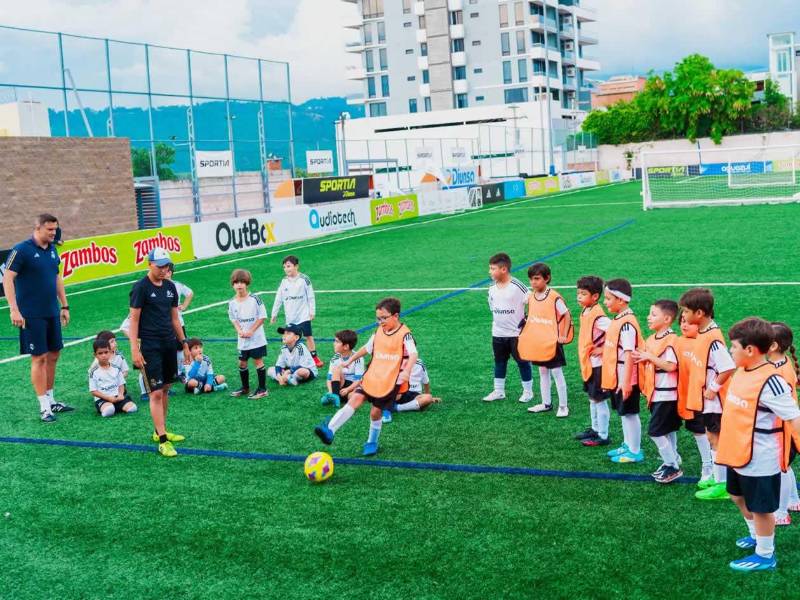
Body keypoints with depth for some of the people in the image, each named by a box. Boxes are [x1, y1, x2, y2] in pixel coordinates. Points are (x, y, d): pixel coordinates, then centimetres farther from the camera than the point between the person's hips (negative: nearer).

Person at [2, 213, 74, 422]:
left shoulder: (52, 249, 9)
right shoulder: (21, 250, -12)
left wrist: (64, 305, 18)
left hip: (52, 313, 7)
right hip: (32, 316, -7)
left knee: (53, 355, 11)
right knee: (39, 358, -3)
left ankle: (51, 400, 23)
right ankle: (44, 407, 3)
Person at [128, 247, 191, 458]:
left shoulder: (170, 287, 9)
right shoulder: (141, 287, -9)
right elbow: (134, 320, -10)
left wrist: (184, 343, 18)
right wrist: (134, 349, -16)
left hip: (169, 344, 7)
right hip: (149, 346, -7)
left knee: (165, 389, 13)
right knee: (155, 393, -7)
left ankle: (159, 431, 27)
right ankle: (163, 441, -6)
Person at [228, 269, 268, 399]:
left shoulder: (255, 299, -12)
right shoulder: (232, 303, -1)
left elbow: (262, 317, -10)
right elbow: (233, 319, 10)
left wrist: (251, 331, -15)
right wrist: (239, 331, -8)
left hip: (256, 338, -4)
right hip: (242, 340, 4)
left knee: (258, 361, 0)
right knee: (242, 363, 11)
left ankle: (262, 389, 8)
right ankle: (245, 388, 27)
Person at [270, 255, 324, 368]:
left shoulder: (304, 279, -6)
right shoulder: (284, 281, 5)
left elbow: (311, 296, -2)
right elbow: (278, 298, 11)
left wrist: (312, 311, -4)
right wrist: (274, 314, 12)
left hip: (303, 315, -4)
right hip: (290, 317, 4)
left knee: (308, 336, -2)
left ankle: (314, 357, 4)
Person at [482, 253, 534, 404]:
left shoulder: (517, 286, -17)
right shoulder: (492, 288, 2)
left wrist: (525, 321, -12)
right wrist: (497, 321, 11)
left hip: (517, 333, -6)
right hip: (498, 333, 6)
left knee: (522, 361, 6)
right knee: (499, 361, 14)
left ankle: (528, 391, 19)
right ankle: (498, 391, 24)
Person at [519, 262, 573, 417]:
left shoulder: (554, 297, -17)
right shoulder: (531, 297, 3)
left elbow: (567, 315, -11)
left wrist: (564, 336, -12)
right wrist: (527, 334, 8)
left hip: (552, 342, -7)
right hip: (537, 342, 7)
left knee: (557, 372, 1)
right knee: (542, 372, 16)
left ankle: (563, 406, 10)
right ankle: (546, 403, 27)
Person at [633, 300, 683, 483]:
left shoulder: (671, 340, -19)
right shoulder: (652, 339, 9)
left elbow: (671, 366, -27)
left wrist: (649, 356, -22)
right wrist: (641, 358, -1)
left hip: (666, 395, -9)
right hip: (656, 394, 9)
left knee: (655, 431, -7)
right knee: (667, 430, 17)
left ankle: (673, 466, 3)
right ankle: (671, 462, 27)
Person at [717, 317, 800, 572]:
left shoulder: (770, 382, -26)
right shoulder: (742, 372, 0)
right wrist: (727, 444, 21)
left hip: (760, 460, -9)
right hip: (739, 454, 9)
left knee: (760, 507, 8)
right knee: (739, 497, 26)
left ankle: (765, 556, 26)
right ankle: (756, 536, 49)